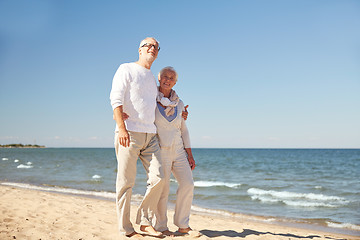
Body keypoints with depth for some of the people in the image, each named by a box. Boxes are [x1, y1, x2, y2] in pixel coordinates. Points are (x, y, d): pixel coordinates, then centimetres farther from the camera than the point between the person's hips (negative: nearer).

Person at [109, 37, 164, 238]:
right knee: (126, 182, -3)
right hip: (129, 132, -6)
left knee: (158, 178, -2)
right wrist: (121, 128, -19)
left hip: (151, 135, 7)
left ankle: (145, 221, 12)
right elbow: (116, 99, -8)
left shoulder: (152, 79, 24)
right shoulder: (126, 69, 3)